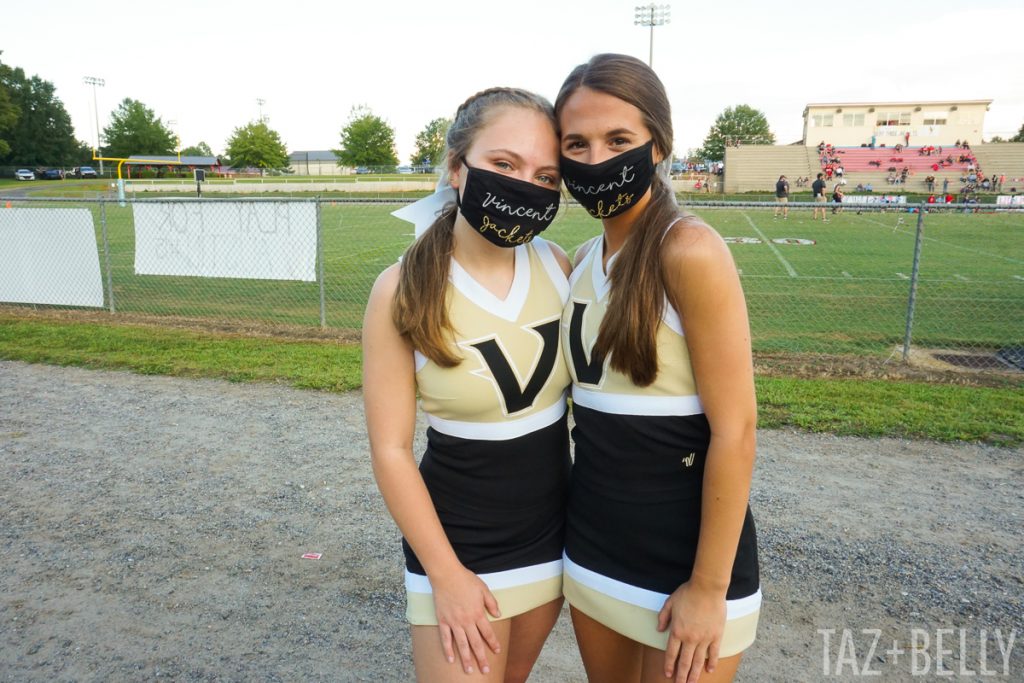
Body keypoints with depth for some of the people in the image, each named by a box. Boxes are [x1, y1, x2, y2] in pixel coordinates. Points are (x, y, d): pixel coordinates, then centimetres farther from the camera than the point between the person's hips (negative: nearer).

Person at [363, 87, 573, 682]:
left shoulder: (558, 267, -8)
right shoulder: (404, 290, -18)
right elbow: (391, 449, -14)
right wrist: (445, 575, -12)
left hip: (552, 535, 4)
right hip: (458, 545, -4)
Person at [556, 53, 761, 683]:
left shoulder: (690, 252, -18)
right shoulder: (583, 262, 3)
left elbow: (735, 430, -18)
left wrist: (709, 588, -14)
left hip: (687, 558, -6)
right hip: (594, 545, 7)